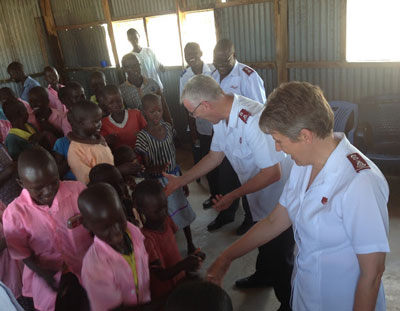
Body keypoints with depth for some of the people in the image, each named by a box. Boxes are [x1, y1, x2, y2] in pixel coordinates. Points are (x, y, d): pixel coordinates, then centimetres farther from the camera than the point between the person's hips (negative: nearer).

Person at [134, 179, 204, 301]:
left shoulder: (166, 220, -5)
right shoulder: (146, 238, -26)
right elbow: (162, 275, -25)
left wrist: (194, 257, 1)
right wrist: (183, 265, -39)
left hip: (180, 280, 7)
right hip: (164, 294, -6)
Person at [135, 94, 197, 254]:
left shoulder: (167, 127, -1)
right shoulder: (143, 136, -17)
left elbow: (174, 155, 7)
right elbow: (146, 167, -12)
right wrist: (157, 168, -36)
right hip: (159, 181, -5)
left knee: (183, 211, 16)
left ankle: (191, 245, 34)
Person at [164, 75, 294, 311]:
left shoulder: (253, 119, -35)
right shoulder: (223, 116, -6)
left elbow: (272, 173, -31)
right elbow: (216, 155, 6)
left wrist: (233, 196, -22)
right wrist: (180, 181, 6)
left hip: (279, 198, -8)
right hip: (259, 200, 8)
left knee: (279, 256, 10)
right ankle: (263, 276, 58)